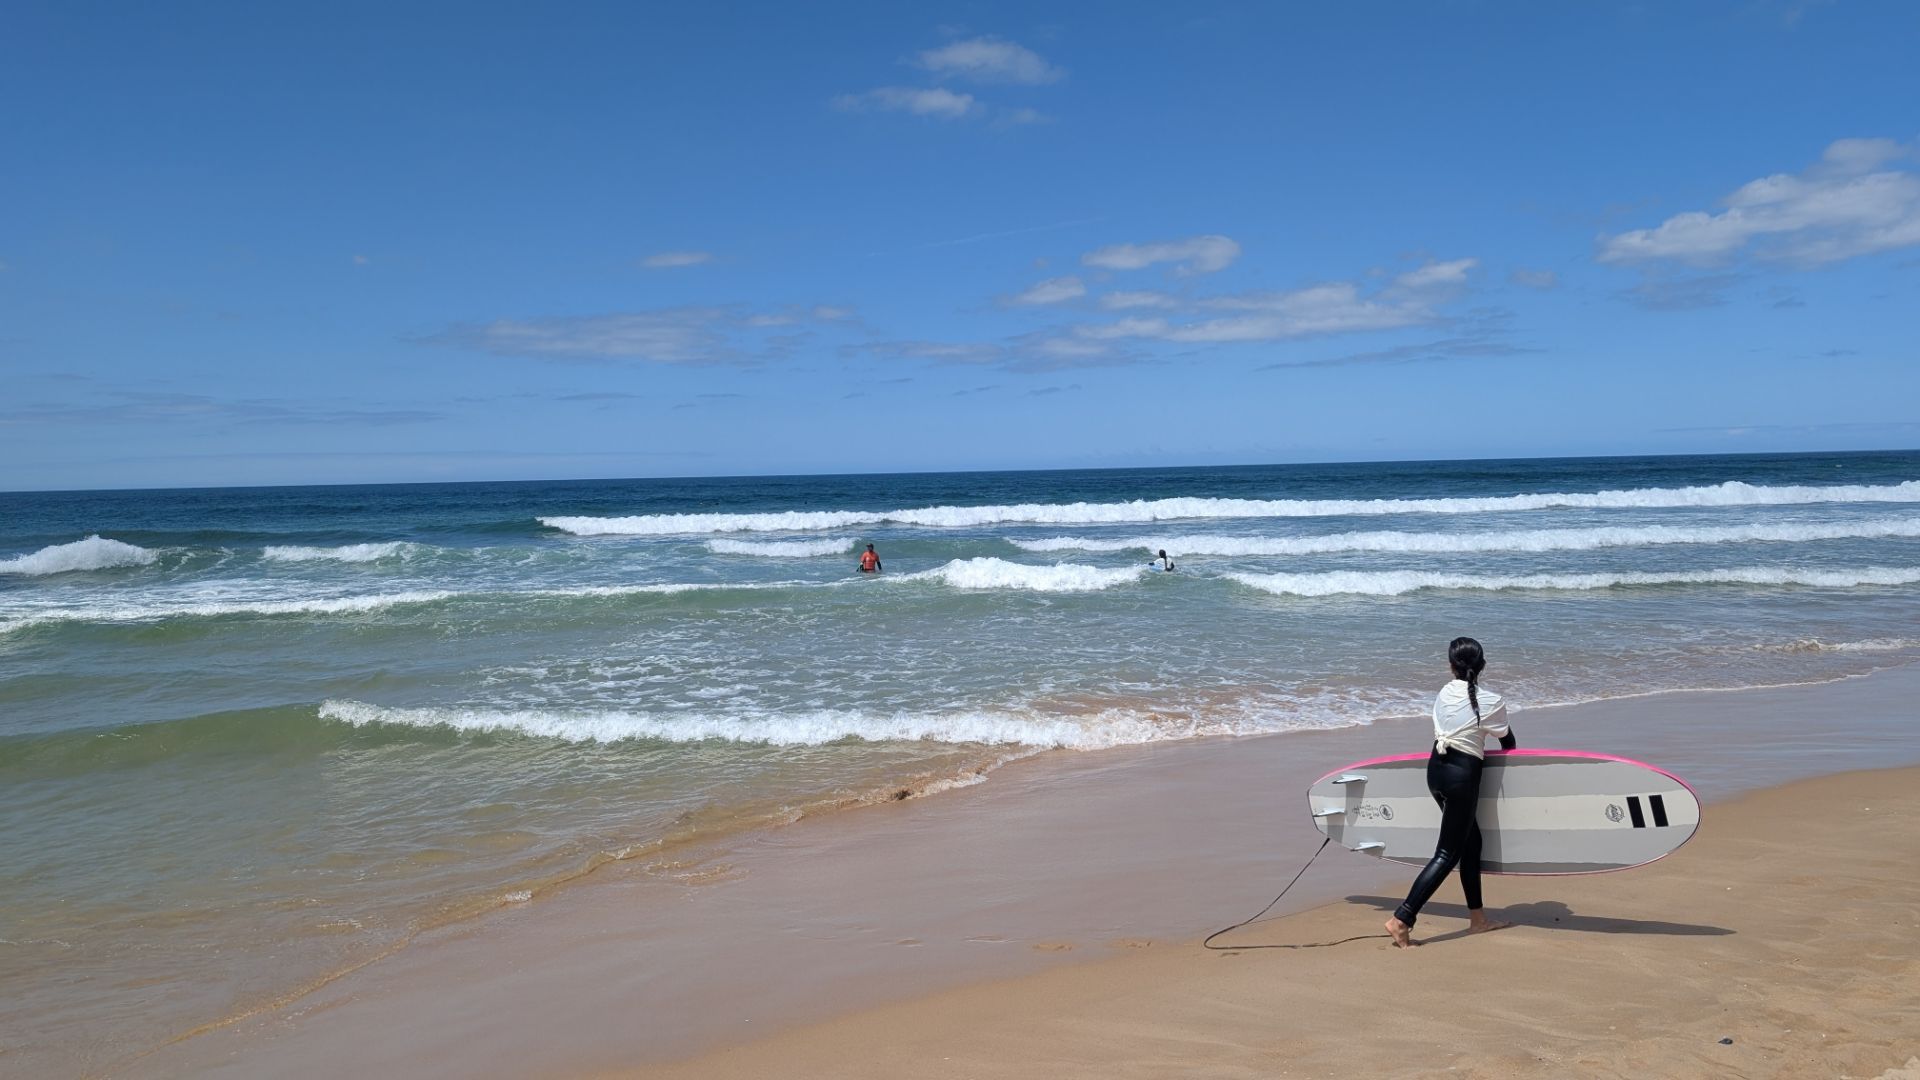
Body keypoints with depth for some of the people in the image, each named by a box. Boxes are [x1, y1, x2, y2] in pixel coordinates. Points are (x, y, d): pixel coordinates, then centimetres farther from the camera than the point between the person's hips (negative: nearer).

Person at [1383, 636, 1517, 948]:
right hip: (1462, 775, -6)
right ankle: (1401, 920, -13)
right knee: (1448, 853, -3)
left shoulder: (1444, 693, 6)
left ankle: (1477, 919, 29)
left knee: (1471, 840, 20)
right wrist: (1511, 750, 32)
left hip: (1436, 769, 7)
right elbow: (1509, 744, 8)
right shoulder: (1491, 702, -7)